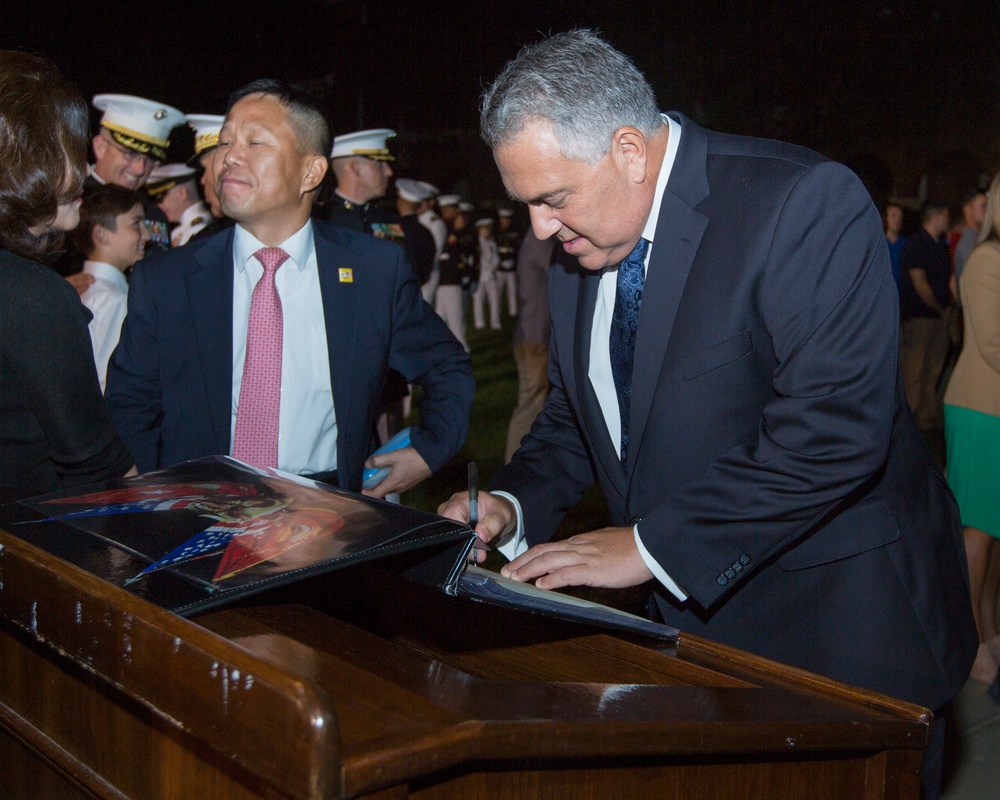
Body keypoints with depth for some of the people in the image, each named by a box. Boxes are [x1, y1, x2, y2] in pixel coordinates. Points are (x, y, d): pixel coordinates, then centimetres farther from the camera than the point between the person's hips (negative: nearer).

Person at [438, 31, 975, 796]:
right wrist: (513, 505, -3)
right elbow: (574, 415, 17)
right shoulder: (577, 259, 4)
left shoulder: (805, 202, -20)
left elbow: (834, 427, -29)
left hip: (838, 626, -6)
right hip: (688, 611, 6)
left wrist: (652, 546, -26)